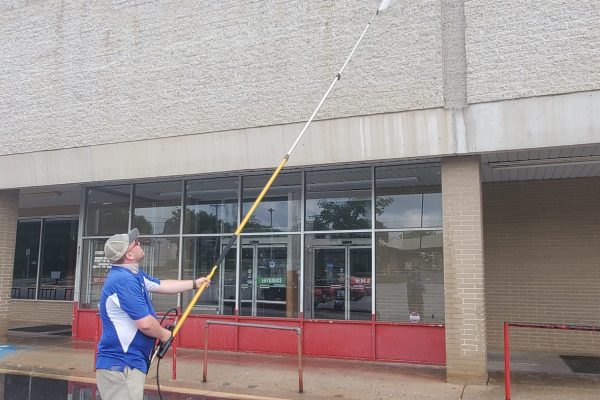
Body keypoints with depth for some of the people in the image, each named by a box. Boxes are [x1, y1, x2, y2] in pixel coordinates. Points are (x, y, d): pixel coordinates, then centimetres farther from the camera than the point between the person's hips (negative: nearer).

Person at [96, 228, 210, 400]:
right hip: (121, 365, -11)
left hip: (125, 362, 11)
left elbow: (161, 285, 26)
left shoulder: (133, 273, 10)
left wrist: (194, 283, 30)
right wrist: (163, 334, -4)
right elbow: (146, 324, -24)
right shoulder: (124, 280, -23)